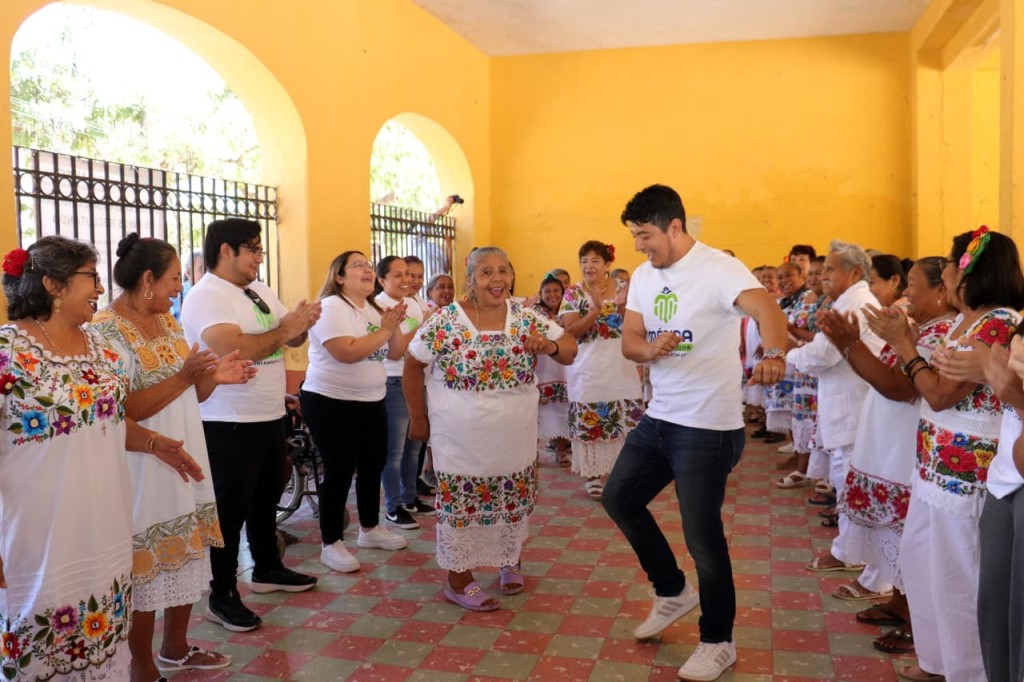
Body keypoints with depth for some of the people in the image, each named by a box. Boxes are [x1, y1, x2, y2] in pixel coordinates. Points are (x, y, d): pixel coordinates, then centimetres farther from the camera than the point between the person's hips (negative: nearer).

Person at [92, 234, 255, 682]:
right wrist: (183, 378, -27)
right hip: (143, 470, -8)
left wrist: (215, 377, -5)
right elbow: (124, 410, -22)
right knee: (146, 569, 5)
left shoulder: (167, 321, 10)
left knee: (187, 558, 17)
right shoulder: (106, 330, -15)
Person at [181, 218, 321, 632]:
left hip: (270, 416, 9)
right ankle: (222, 597, 15)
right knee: (232, 508, 1)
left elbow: (292, 339, 15)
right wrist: (283, 330, -20)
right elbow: (233, 350, -31)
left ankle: (267, 569, 39)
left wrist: (302, 322, -7)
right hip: (229, 424, -8)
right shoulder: (206, 297, -16)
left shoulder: (261, 292, 11)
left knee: (267, 496, 21)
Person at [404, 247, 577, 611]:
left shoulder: (526, 318, -3)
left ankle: (510, 562, 38)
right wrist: (418, 417, -1)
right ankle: (459, 580, 22)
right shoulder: (445, 321, -12)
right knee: (461, 507, 5)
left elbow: (570, 351, -1)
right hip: (462, 441, -3)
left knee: (515, 505, 14)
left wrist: (550, 345, -24)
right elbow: (412, 365, -2)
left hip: (515, 440, 3)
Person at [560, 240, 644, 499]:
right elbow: (570, 331, -12)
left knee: (627, 420, 5)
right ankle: (592, 474, 16)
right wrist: (596, 310, -24)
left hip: (621, 367, 2)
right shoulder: (573, 293, -2)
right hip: (588, 370, -2)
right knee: (589, 423, 2)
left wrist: (622, 307, -15)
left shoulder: (621, 289, 5)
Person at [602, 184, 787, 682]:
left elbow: (766, 308, -35)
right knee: (619, 497, 14)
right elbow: (629, 341, 4)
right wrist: (650, 350, -21)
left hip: (708, 427, -8)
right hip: (658, 418, 8)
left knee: (702, 536, -1)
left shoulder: (718, 268, -18)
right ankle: (673, 591, 34)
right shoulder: (643, 275, 6)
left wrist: (773, 355, -57)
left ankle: (718, 642, 22)